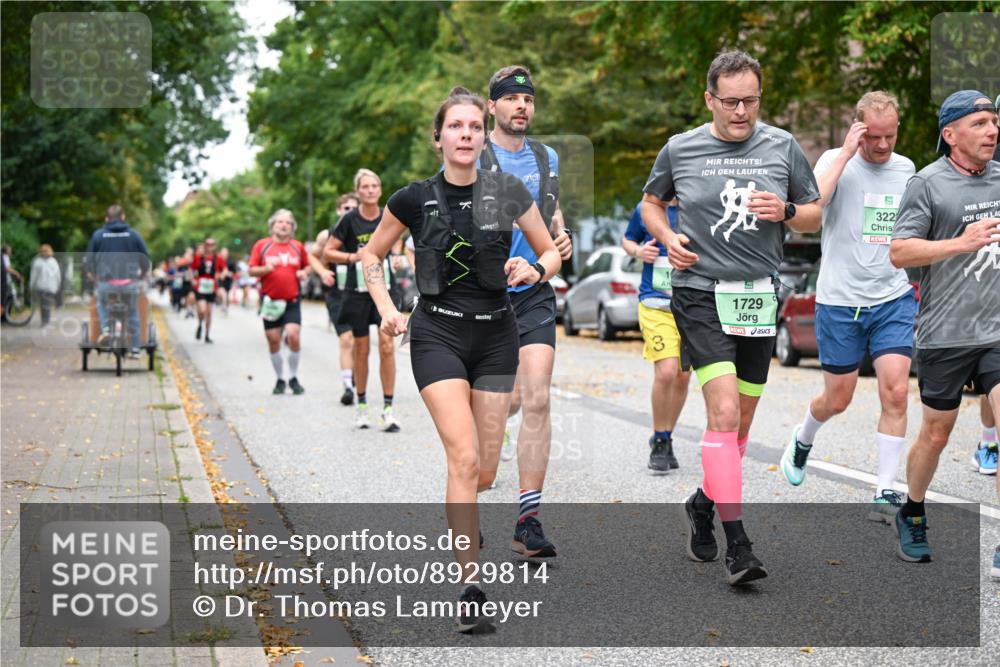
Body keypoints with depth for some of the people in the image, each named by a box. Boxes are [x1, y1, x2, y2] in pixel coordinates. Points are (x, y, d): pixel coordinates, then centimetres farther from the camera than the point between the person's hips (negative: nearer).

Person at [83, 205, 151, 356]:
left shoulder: (98, 235, 4)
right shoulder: (133, 234, 4)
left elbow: (88, 260, 6)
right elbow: (145, 259, 8)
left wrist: (93, 276, 23)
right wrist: (141, 277, 23)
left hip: (106, 281, 0)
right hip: (130, 282, 0)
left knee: (102, 304, 29)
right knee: (133, 314, 17)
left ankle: (105, 328, 6)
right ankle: (134, 349, 14)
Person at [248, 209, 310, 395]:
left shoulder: (298, 247, 8)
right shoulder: (261, 245, 3)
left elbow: (307, 265, 20)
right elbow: (252, 270, 3)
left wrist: (304, 273, -2)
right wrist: (265, 269, -16)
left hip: (292, 300, 0)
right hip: (270, 301, 0)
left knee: (293, 335, -15)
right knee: (273, 340, 3)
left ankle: (293, 378, 2)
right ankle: (280, 379, 19)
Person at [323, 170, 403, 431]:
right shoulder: (350, 220, -4)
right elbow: (327, 252, 0)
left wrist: (395, 254, 3)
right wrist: (354, 257, -13)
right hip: (357, 291, -1)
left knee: (387, 346, -10)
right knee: (361, 349, 7)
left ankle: (388, 409, -8)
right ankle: (362, 405, 22)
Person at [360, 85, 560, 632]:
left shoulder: (508, 192, -2)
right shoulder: (415, 199, -3)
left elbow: (551, 251, 9)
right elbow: (371, 255, 12)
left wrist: (534, 271, -12)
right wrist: (388, 311, 1)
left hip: (495, 334, 2)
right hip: (437, 334, -2)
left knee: (485, 472, 6)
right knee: (464, 457, -17)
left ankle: (461, 520, 42)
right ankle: (470, 586, -13)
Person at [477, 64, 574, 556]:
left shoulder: (546, 157, 11)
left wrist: (561, 238, 6)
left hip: (534, 294, 3)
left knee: (536, 400, -8)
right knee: (505, 401, 1)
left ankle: (528, 519, -5)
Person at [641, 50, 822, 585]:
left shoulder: (782, 147, 5)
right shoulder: (680, 149, 1)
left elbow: (815, 215, 13)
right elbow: (651, 202, 18)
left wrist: (786, 212, -9)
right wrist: (667, 237, -2)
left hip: (760, 296, 3)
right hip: (700, 294, -3)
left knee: (742, 420, 11)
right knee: (723, 411, -17)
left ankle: (704, 501, 37)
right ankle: (737, 545, -17)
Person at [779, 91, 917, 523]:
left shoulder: (906, 169, 7)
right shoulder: (836, 161, -7)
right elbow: (811, 203, -28)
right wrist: (847, 151, -24)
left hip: (894, 299, 3)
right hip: (840, 301, -3)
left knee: (895, 393, -11)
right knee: (837, 400, 9)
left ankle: (886, 493, -2)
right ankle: (802, 439, 42)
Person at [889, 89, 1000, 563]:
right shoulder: (928, 182, -6)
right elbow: (898, 252, -11)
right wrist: (962, 243, -18)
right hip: (945, 334, -4)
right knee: (936, 434, 9)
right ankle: (911, 518, 33)